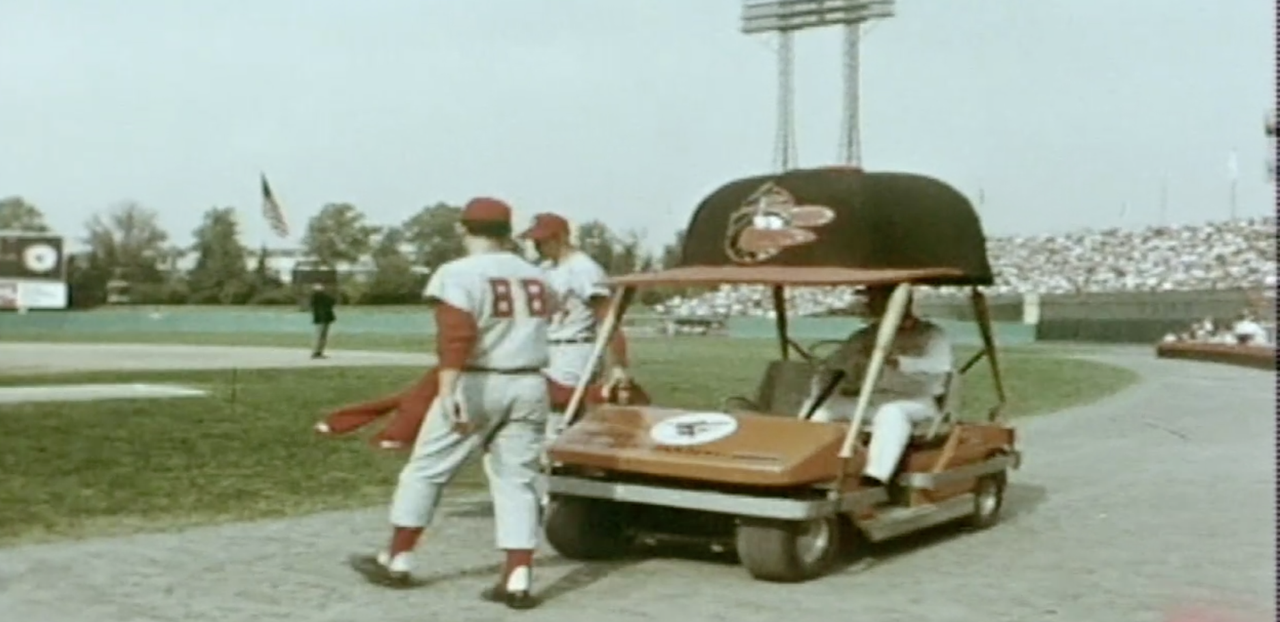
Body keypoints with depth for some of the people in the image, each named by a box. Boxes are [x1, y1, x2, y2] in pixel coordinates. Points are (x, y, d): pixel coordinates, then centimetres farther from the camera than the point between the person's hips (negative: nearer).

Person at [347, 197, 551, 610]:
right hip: (529, 386, 5)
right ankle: (518, 580, 0)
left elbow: (456, 336, -22)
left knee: (425, 471, 10)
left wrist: (448, 390, -29)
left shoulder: (458, 274, -8)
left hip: (476, 385, -5)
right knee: (517, 481, 6)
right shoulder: (533, 276, 12)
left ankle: (396, 562, 21)